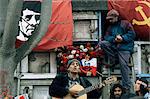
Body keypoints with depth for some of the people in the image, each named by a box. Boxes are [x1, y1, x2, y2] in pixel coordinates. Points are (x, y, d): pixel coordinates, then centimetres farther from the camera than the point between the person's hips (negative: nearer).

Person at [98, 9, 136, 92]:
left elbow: (132, 34, -4)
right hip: (114, 46, 5)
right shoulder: (110, 27, 21)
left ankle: (127, 87, -12)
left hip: (125, 48, -5)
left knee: (123, 65, -16)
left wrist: (122, 38, -17)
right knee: (102, 43, -15)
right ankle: (114, 59, -8)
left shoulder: (125, 24, 6)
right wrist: (114, 39, -11)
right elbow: (106, 37, 10)